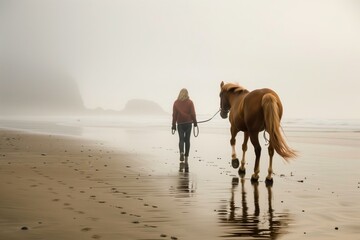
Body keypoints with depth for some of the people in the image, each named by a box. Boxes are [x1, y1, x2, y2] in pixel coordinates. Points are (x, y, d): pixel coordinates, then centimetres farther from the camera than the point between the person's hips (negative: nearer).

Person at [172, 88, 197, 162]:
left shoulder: (176, 103, -1)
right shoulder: (190, 102, -3)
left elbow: (174, 114, -2)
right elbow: (193, 113, -6)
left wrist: (174, 125, 2)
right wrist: (195, 122, 6)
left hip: (180, 123, 0)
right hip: (188, 123, 0)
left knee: (181, 139, 3)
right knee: (187, 139, 10)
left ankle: (181, 152, -23)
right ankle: (186, 156, 13)